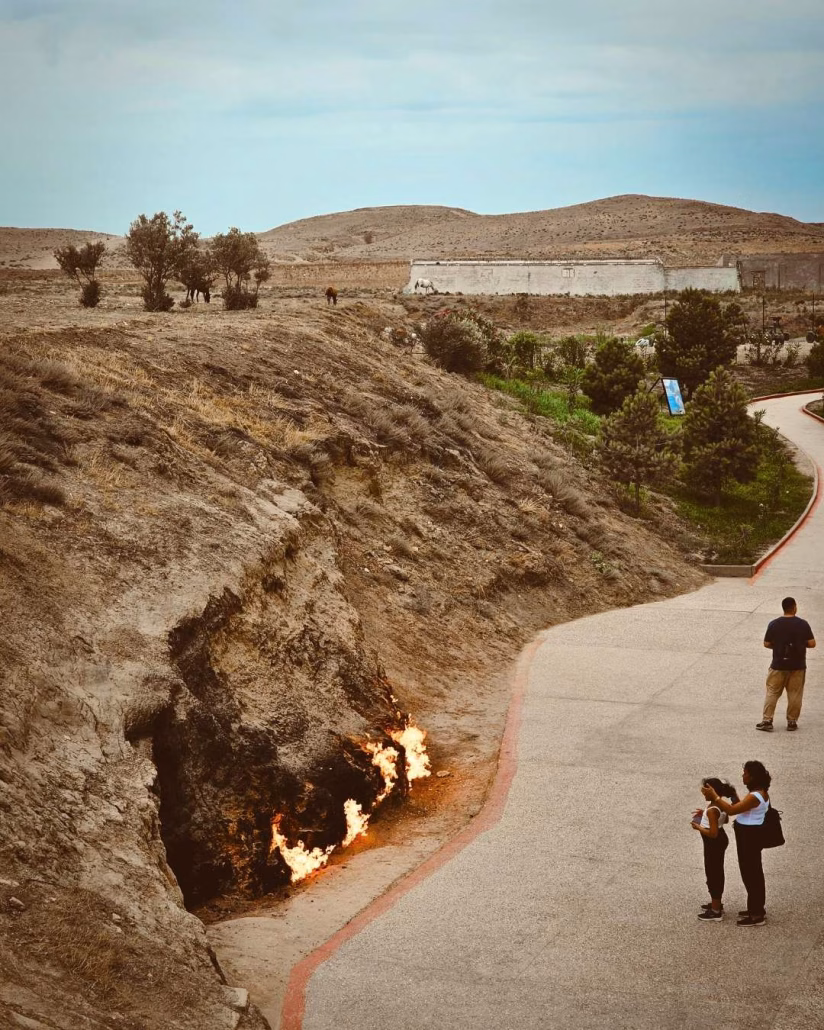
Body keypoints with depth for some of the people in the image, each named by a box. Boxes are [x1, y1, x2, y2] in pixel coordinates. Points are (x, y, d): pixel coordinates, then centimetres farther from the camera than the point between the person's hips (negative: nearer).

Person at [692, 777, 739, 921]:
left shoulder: (712, 810, -29)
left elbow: (713, 833, -30)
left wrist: (698, 827, -17)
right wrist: (705, 813, 12)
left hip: (713, 844, -10)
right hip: (720, 841, 10)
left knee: (712, 874, 3)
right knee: (717, 872, 22)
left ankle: (716, 911, 12)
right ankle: (716, 903, 37)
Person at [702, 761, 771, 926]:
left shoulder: (755, 796, -26)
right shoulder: (759, 792, 6)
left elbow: (732, 810, -25)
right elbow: (739, 807, 13)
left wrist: (714, 796, -20)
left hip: (749, 836, -10)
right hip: (750, 834, 10)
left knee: (750, 874, -1)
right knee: (753, 872, 19)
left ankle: (757, 915, 7)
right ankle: (757, 909, 31)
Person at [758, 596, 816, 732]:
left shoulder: (774, 624, -7)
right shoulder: (803, 624, -8)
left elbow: (766, 644, -2)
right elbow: (812, 643, -7)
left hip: (778, 665, 0)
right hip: (798, 666, 0)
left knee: (772, 693, 8)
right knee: (795, 695, 10)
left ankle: (767, 720, 4)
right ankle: (792, 722, 15)